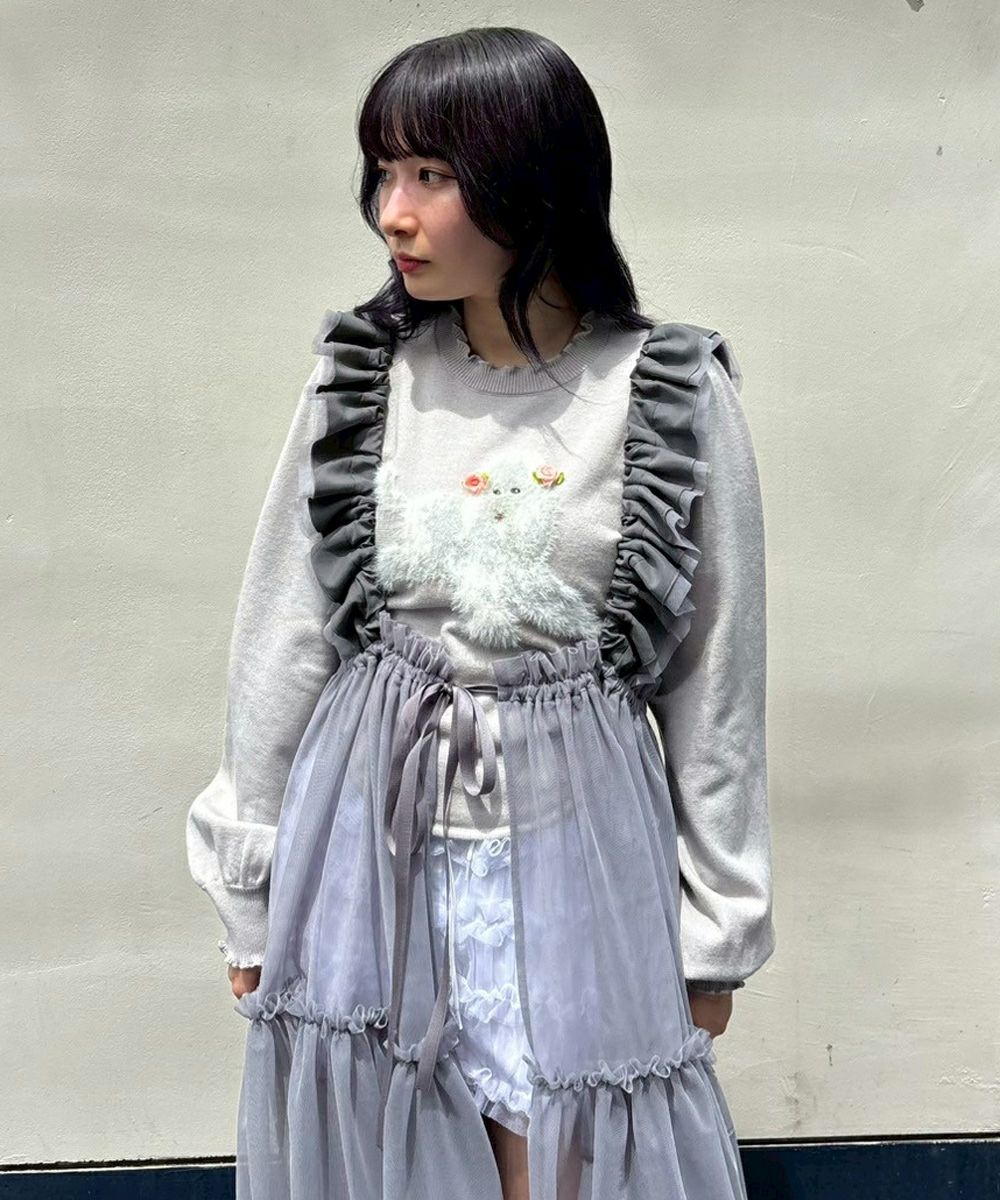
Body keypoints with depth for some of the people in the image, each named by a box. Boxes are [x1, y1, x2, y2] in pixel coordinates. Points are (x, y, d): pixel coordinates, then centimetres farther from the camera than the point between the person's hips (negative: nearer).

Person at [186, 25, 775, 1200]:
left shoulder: (675, 396, -8)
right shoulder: (360, 374, -3)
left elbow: (716, 676, -1)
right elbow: (282, 634, 3)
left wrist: (716, 925, 4)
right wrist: (250, 886, 7)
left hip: (572, 840, -2)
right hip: (373, 833, 2)